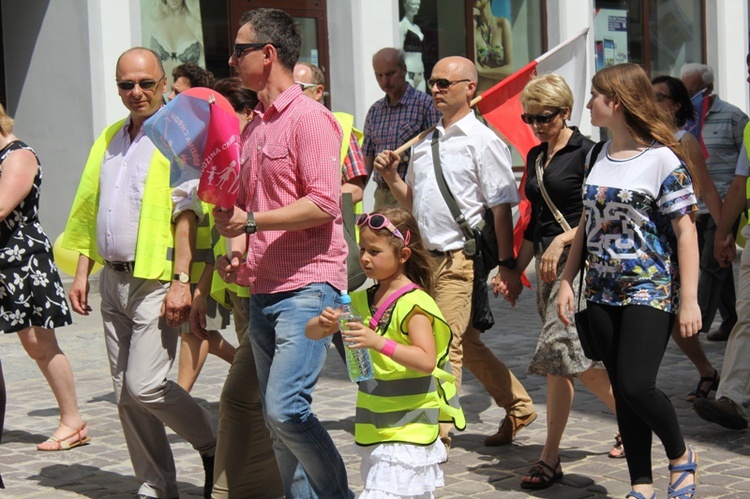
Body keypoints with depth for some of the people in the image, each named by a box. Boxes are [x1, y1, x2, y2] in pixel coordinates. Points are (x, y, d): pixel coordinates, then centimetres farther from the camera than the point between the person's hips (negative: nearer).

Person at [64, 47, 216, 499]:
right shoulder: (109, 140, 17)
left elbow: (186, 212, -14)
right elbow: (90, 211, 21)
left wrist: (181, 280, -20)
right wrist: (82, 272, 14)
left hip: (156, 280, -7)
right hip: (113, 280, 7)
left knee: (144, 385, -12)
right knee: (126, 393, 7)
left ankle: (217, 445, 11)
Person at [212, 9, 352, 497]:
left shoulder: (309, 117, -9)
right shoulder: (254, 126, 18)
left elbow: (324, 202, -18)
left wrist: (252, 220, -20)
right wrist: (238, 249, 6)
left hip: (307, 285, -9)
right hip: (264, 289, 9)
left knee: (285, 408, -17)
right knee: (278, 418, 9)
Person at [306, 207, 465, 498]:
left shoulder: (414, 304, -13)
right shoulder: (362, 301, 10)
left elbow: (426, 361, -23)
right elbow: (311, 332, 12)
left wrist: (379, 343, -34)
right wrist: (324, 323, -12)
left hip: (409, 429, -8)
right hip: (376, 428, 8)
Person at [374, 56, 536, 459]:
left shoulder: (482, 141, -8)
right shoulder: (425, 141, 15)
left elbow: (501, 208, -11)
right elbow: (414, 202, 24)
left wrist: (506, 264, -16)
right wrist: (392, 177, 5)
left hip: (462, 259, -8)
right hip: (429, 257, 8)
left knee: (447, 345, -10)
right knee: (467, 345, 16)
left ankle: (436, 435, -5)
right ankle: (518, 407, 31)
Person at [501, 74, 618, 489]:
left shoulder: (585, 152, -7)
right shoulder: (535, 157, 16)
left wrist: (562, 240, -21)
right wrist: (517, 268, 18)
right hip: (548, 261, 8)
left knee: (559, 347, -18)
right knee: (562, 358, 4)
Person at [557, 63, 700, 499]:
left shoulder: (662, 159, -11)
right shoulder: (601, 157, 10)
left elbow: (686, 232, -12)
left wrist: (689, 299, -16)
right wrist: (567, 280, 12)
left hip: (650, 291, -7)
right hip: (603, 291, 7)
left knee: (636, 385, -15)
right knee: (622, 390, 7)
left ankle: (682, 456, 12)